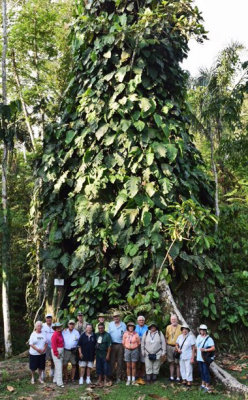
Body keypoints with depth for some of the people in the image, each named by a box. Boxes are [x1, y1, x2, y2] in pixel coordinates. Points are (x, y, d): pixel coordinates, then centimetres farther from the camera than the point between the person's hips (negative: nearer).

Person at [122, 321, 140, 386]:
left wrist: (135, 348, 7)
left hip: (134, 351, -1)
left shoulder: (136, 334, -7)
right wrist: (126, 349, 7)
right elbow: (123, 343, 7)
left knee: (133, 366, 2)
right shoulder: (125, 334, -3)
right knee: (128, 366, 7)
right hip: (127, 350, 2)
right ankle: (128, 380, 15)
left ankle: (133, 380, 11)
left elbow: (138, 343, 4)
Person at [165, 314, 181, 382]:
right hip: (169, 346, 4)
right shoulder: (168, 327, 9)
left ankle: (178, 377, 6)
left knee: (177, 363, 0)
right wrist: (166, 346, 9)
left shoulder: (180, 327, -4)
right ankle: (171, 377, 17)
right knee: (171, 362, 9)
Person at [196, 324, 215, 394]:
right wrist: (196, 353, 18)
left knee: (206, 372, -4)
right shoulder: (198, 337, 7)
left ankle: (207, 387, 4)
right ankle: (203, 384, 31)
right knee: (201, 371, 17)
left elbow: (213, 348, -21)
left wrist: (205, 350, -30)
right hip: (199, 358, 7)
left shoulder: (209, 339, -14)